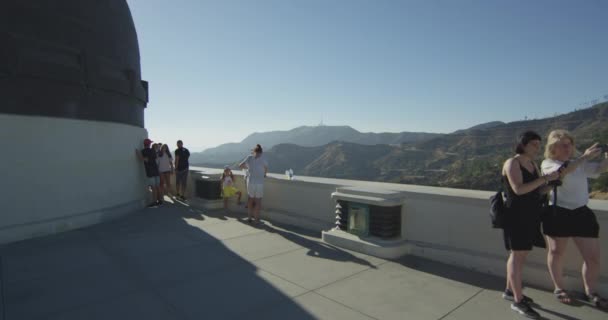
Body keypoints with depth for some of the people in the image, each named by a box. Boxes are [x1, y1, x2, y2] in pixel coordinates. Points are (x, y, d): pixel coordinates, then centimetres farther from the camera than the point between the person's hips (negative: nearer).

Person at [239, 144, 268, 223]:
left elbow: (240, 166, 9)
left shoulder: (249, 157, 2)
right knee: (258, 200, 12)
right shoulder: (262, 158, -3)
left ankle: (249, 217, 26)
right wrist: (264, 174, 28)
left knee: (251, 198, 22)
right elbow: (266, 169, 7)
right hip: (259, 182, -2)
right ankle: (257, 218, 17)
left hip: (250, 181, 2)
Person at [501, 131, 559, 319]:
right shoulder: (512, 163, -11)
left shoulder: (533, 164, 14)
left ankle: (509, 291, 28)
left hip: (530, 216, 8)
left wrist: (552, 181, -3)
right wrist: (545, 178, -21)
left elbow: (539, 191, 14)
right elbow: (519, 189, -22)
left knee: (519, 254, 14)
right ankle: (518, 301, 2)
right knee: (518, 255, -5)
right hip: (516, 215, -8)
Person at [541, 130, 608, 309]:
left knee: (593, 257, 7)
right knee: (556, 252, 11)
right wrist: (584, 157, -27)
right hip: (557, 214, -4)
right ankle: (559, 289, 28)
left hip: (581, 213, 5)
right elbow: (561, 171, -24)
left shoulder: (580, 164, 13)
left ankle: (591, 292, 28)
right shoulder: (547, 163, -4)